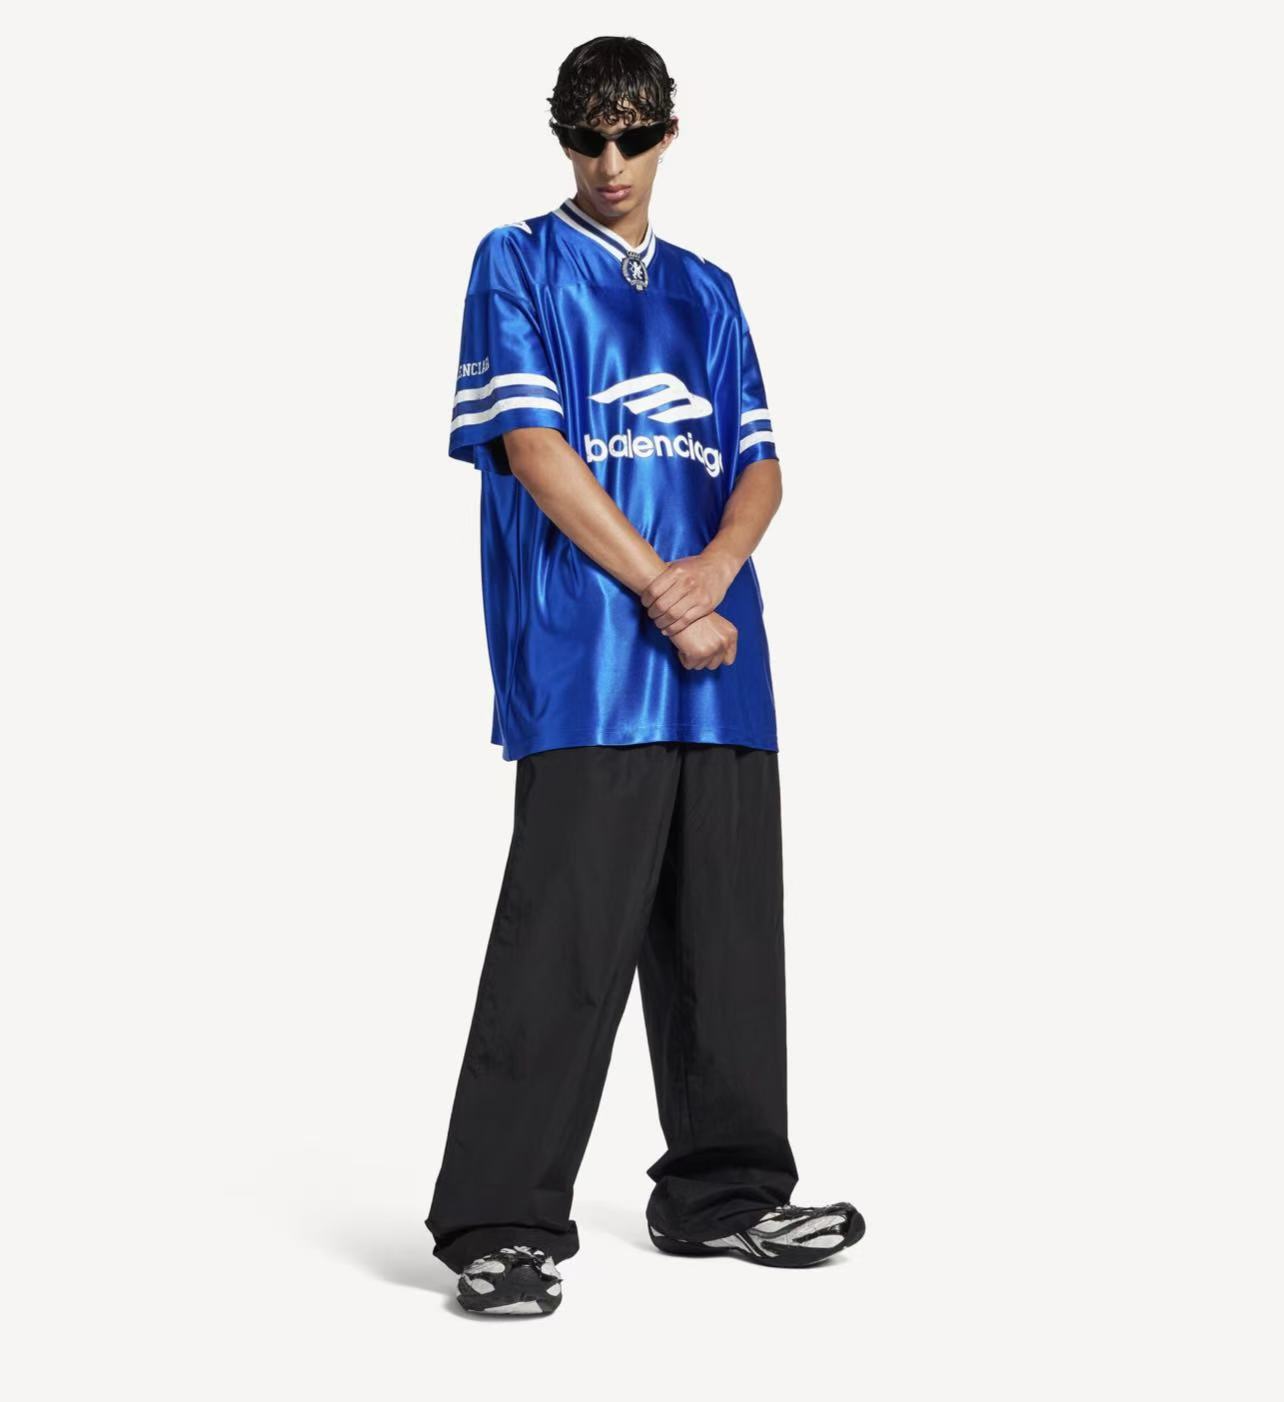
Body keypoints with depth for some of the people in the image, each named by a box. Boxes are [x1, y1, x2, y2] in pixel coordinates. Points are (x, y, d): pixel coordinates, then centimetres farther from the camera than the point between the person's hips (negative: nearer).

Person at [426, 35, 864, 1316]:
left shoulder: (705, 291, 21)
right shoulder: (517, 264, 6)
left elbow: (759, 465, 14)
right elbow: (531, 450, -6)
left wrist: (712, 570, -8)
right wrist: (662, 597, -11)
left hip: (720, 671, 6)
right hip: (584, 667, -5)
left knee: (727, 937, 8)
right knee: (566, 943, -9)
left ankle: (723, 1193, 21)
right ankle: (500, 1223, -3)